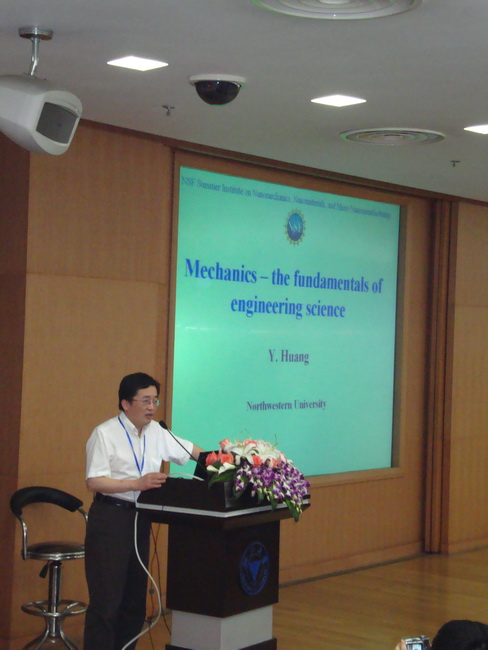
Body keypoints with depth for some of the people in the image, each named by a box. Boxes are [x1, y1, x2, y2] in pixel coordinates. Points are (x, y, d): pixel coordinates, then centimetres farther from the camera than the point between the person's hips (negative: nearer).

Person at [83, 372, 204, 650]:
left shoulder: (156, 432, 9)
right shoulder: (106, 434, -10)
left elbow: (189, 449, 22)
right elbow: (94, 481, -15)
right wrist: (138, 483, -24)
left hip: (141, 519, 7)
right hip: (110, 518, -7)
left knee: (135, 598, 11)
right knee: (107, 599, -7)